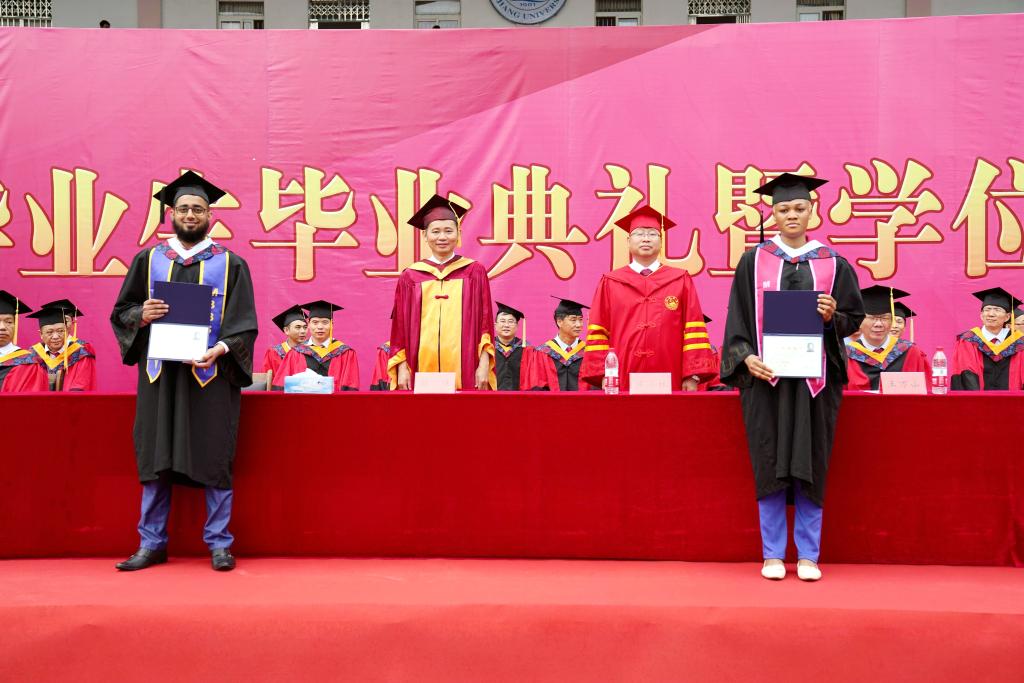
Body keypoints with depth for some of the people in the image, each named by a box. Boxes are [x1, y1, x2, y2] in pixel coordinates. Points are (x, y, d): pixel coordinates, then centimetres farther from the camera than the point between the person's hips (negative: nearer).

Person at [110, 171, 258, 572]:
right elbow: (120, 312, 12)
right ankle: (152, 543, 14)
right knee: (155, 460, 4)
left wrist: (222, 349, -18)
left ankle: (219, 544, 8)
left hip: (211, 373, -2)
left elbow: (245, 323, 0)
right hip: (160, 373, 2)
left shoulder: (230, 265, 6)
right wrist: (142, 316, -10)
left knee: (214, 460, 0)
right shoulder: (148, 260, 12)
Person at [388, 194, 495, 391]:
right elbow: (400, 327, 10)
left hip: (464, 373, -1)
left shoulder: (474, 272, 7)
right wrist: (402, 368, 0)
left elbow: (485, 323, 5)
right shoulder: (410, 277, 9)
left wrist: (484, 366, -4)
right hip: (422, 372, 1)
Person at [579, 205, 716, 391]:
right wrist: (604, 376, -4)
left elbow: (693, 331, 4)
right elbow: (598, 333, 5)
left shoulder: (680, 281, 9)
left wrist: (693, 376, -5)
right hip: (622, 383, 0)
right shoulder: (610, 283, 10)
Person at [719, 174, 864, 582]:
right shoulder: (753, 261, 6)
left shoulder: (833, 264, 7)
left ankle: (808, 555, 13)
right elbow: (737, 318, 2)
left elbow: (854, 318, 9)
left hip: (815, 377, 1)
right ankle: (772, 554, 12)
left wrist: (833, 316, -12)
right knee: (769, 466, 2)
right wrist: (746, 358, -13)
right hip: (764, 376, 0)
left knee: (810, 467, 3)